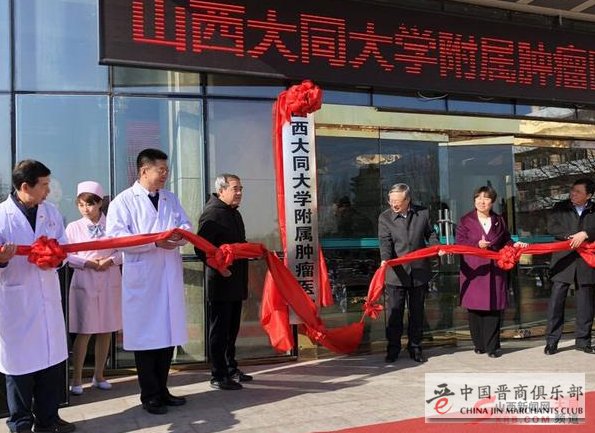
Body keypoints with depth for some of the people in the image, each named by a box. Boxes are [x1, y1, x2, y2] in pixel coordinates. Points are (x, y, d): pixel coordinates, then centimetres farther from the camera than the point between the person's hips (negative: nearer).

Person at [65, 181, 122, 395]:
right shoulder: (73, 227, 1)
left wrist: (111, 260, -14)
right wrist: (86, 262, -12)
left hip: (110, 283, 1)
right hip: (84, 283, -1)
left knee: (105, 331, 8)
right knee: (84, 332, -1)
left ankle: (99, 375, 23)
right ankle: (77, 378, 12)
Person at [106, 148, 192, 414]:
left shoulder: (171, 199, 14)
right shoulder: (124, 201, -4)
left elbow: (186, 226, 12)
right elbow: (116, 236, -14)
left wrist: (179, 233, -12)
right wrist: (155, 241, -20)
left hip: (170, 275, 5)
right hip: (142, 277, -5)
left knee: (168, 333, 11)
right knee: (146, 334, 2)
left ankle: (161, 389, 25)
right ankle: (149, 395, 15)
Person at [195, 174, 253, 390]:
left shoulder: (235, 213, 16)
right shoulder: (211, 214, -13)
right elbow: (201, 249, -20)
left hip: (236, 282, 9)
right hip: (220, 282, -9)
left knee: (232, 328, 18)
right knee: (219, 330, 0)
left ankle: (231, 369, 30)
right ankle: (218, 376, 9)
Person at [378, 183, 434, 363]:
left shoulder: (423, 213, 0)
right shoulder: (385, 217, -4)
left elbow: (430, 234, 12)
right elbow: (385, 242, -14)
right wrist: (385, 260, -31)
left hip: (419, 272, 2)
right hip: (396, 273, -2)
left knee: (417, 312, 13)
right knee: (395, 312, 4)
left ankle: (415, 347, 28)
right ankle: (393, 348, 18)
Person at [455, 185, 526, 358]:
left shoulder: (499, 220, 13)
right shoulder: (465, 220, 4)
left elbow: (505, 242, 16)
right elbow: (459, 242, -4)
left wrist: (515, 245, -4)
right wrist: (477, 244, -18)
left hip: (495, 270, 2)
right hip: (473, 270, -1)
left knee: (493, 308, 0)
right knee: (475, 308, 1)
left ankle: (492, 346, 7)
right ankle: (479, 344, 14)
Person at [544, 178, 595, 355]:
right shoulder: (560, 207, 9)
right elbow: (552, 226, -4)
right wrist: (570, 237, -16)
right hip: (563, 261, 0)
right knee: (556, 301, -2)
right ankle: (551, 341, 6)